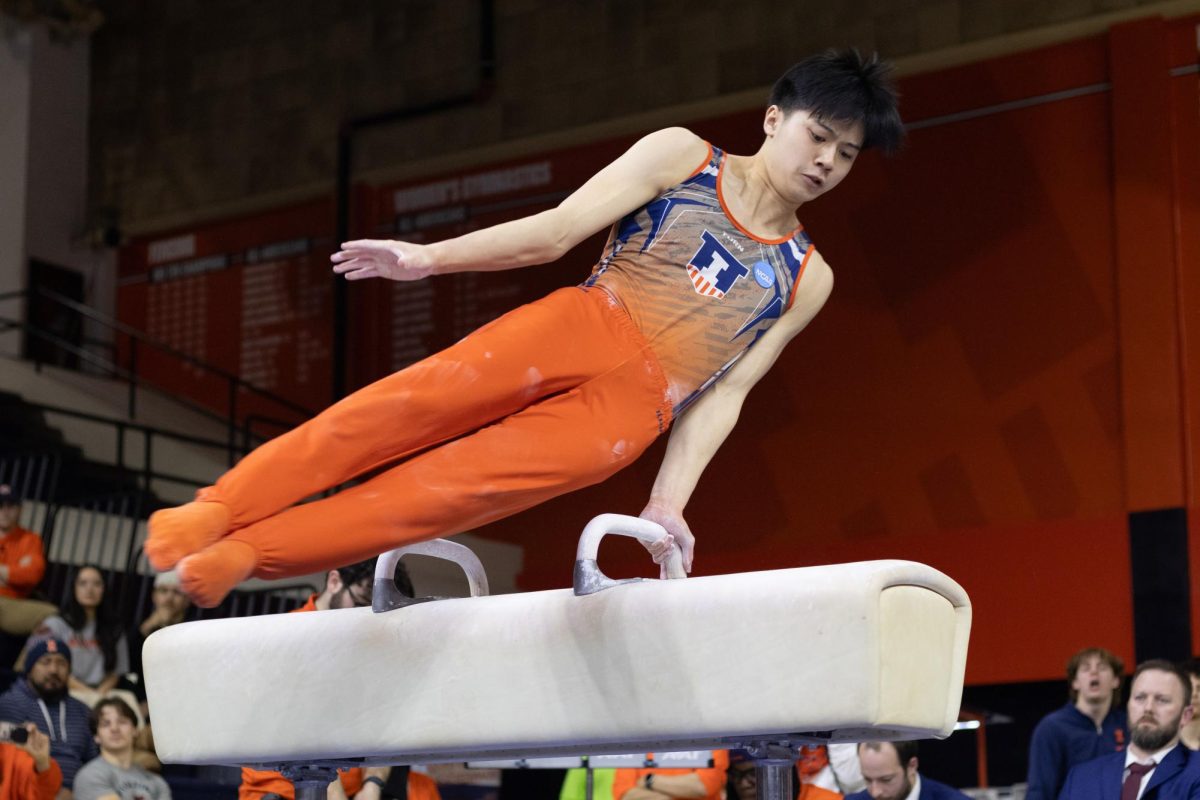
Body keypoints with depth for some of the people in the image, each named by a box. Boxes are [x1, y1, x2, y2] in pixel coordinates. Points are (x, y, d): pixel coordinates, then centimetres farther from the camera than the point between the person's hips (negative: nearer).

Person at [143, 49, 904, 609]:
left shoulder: (805, 281, 15)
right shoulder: (682, 156, 9)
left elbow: (722, 398, 8)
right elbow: (558, 228, 2)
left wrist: (668, 503, -5)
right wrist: (428, 257, -8)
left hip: (627, 412, 0)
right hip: (584, 325, 0)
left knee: (459, 483, -17)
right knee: (416, 400, -23)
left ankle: (242, 555, -19)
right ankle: (221, 509, -21)